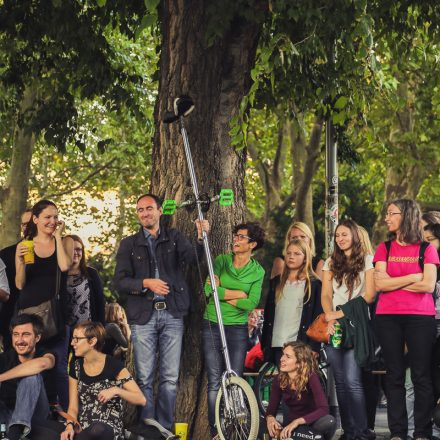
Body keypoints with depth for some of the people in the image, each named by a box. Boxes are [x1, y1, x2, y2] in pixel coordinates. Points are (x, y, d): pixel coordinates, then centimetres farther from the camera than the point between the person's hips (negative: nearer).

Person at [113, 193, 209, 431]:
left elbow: (192, 256, -9)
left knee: (170, 378, 0)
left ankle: (165, 429, 6)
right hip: (143, 315, 0)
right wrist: (146, 283, -13)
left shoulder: (174, 237, 11)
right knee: (144, 378, -1)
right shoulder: (129, 244, 10)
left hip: (172, 314, 0)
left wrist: (201, 238, -28)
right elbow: (120, 282, 3)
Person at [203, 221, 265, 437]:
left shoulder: (258, 272, 1)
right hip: (212, 325, 0)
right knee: (215, 382, -1)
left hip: (238, 328, 0)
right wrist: (238, 293, -11)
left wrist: (223, 294, -10)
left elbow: (251, 303, -10)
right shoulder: (221, 260, 1)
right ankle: (215, 432, 3)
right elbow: (208, 290, -13)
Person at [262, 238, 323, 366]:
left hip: (300, 344, -4)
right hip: (276, 345, 4)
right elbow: (268, 313, 16)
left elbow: (317, 317, -2)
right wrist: (265, 344, 9)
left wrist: (313, 347, -10)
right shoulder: (277, 283, 17)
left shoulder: (314, 284, 2)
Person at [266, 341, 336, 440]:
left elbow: (323, 409, -30)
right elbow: (271, 409, -3)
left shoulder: (311, 378, -20)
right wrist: (270, 418, -28)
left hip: (311, 424, -3)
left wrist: (297, 422, -41)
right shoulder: (279, 380, -7)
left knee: (329, 421, -36)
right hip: (291, 425, 3)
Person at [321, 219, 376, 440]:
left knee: (352, 381, -15)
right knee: (340, 382, 2)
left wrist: (342, 313, -11)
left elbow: (369, 296, -3)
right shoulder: (331, 263, 16)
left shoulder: (367, 260, 4)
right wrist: (330, 318, -12)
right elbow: (325, 295, 7)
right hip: (333, 327, 4)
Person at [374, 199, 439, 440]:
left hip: (420, 317, -2)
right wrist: (412, 278, -6)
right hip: (388, 317, 2)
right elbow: (380, 284, -3)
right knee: (394, 375, 4)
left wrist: (394, 282, -4)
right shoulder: (384, 249, 9)